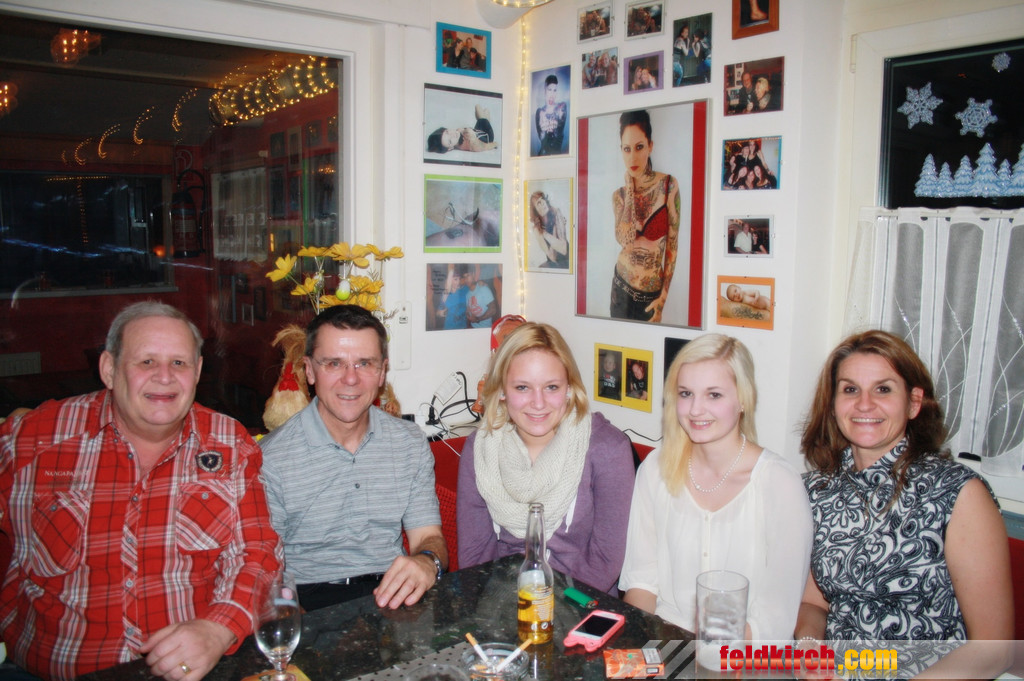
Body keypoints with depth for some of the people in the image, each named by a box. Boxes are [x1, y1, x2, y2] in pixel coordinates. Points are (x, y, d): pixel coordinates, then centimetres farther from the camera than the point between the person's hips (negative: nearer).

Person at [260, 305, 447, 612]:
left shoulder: (410, 444, 7)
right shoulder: (271, 458, -5)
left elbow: (428, 537, 8)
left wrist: (427, 562, -16)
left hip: (393, 596, 3)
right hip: (310, 603, -2)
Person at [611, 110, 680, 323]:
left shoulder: (668, 185, -9)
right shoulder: (619, 194, -1)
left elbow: (672, 246, -6)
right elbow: (624, 240, -21)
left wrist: (664, 296, -7)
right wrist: (630, 189, -12)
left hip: (652, 292, -2)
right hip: (621, 286, 2)